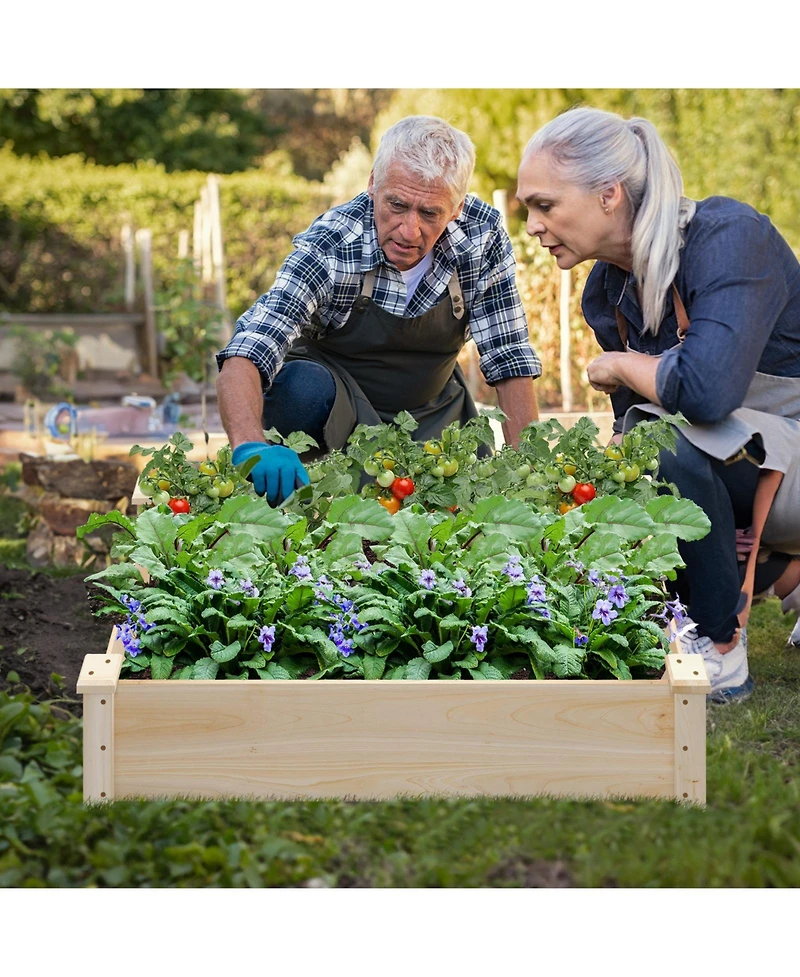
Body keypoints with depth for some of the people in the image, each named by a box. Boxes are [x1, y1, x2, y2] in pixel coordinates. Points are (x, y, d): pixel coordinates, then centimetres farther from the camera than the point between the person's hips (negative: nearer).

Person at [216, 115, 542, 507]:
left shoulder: (484, 236, -21)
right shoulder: (329, 245, -30)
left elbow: (509, 361, -13)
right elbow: (244, 356, -42)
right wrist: (251, 446, -62)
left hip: (432, 410, 4)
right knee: (300, 389, -36)